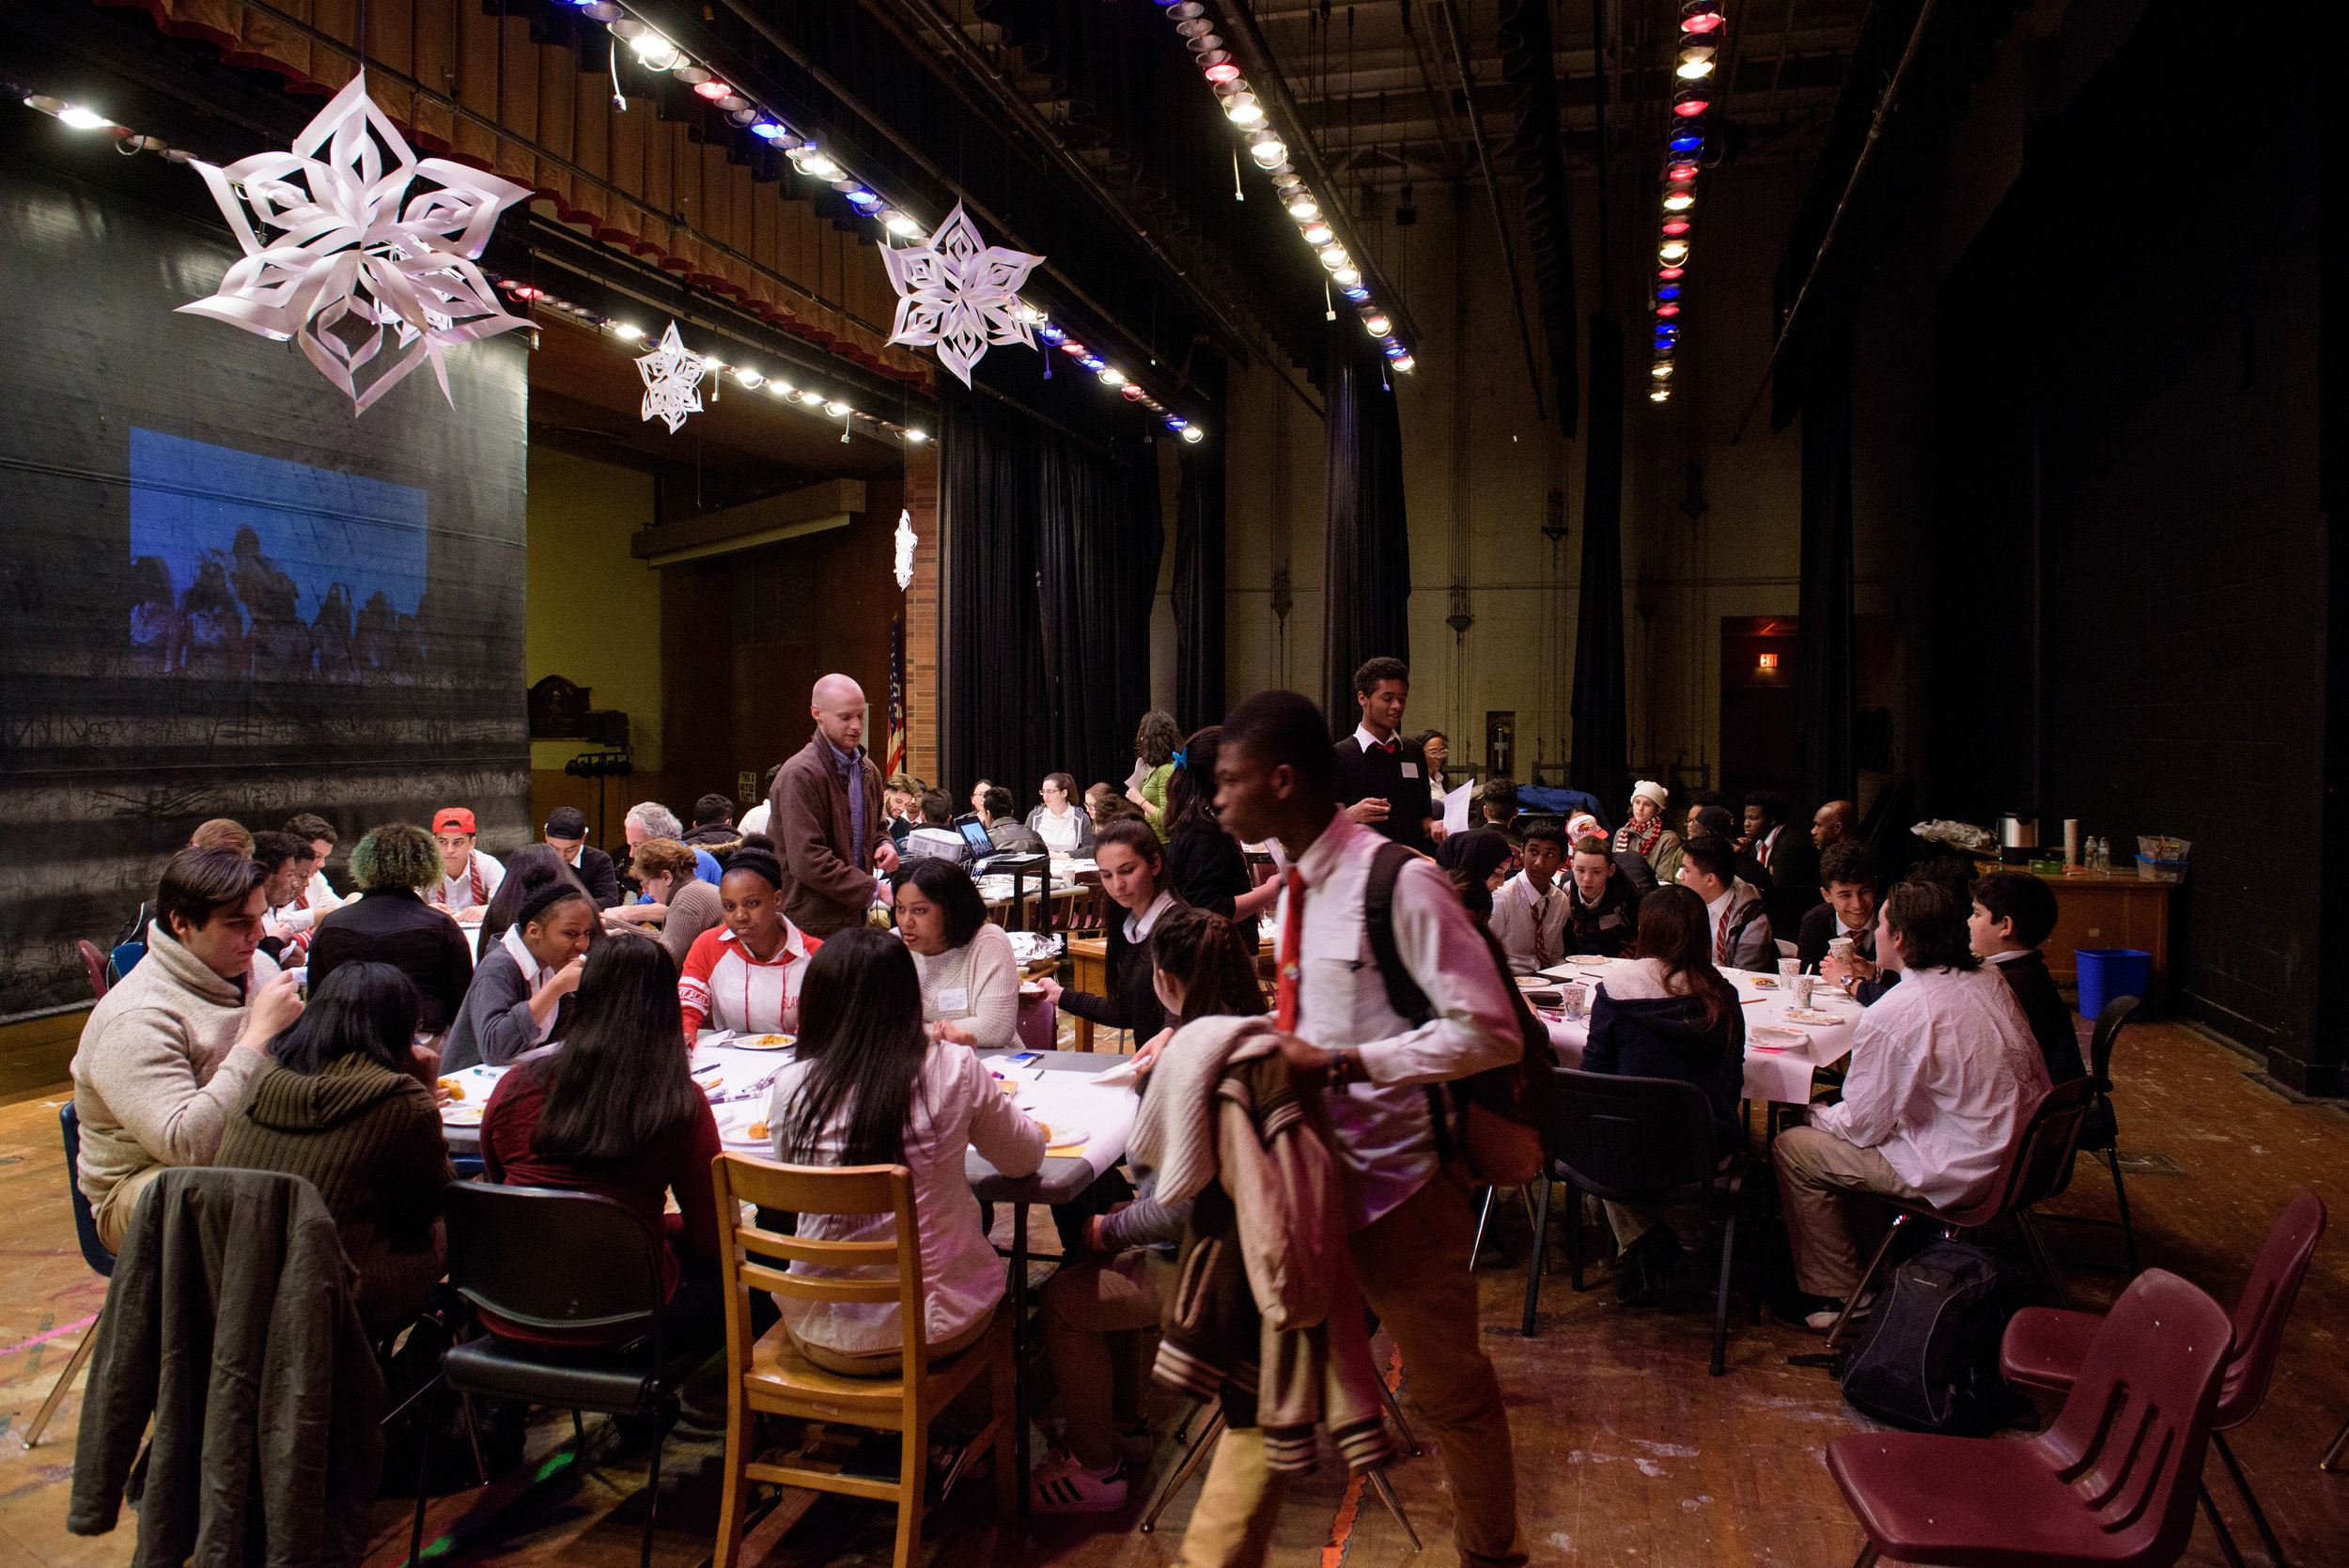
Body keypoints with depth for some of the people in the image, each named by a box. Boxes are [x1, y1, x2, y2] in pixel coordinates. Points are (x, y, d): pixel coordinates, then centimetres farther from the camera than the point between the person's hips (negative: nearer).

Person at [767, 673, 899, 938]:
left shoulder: (868, 770, 13)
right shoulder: (800, 776, -14)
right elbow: (807, 861, -20)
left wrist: (884, 844, 5)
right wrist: (874, 890, -19)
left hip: (855, 917, 7)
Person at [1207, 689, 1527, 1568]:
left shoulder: (1398, 885, -21)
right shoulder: (1296, 884, 5)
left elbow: (1489, 1031, -23)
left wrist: (1342, 1060, -25)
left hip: (1396, 1183, -6)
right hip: (1308, 1173, 7)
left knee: (1452, 1395, 16)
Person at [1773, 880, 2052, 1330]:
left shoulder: (1890, 1018, -24)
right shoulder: (1989, 982, 1)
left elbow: (1862, 1126, -15)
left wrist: (1818, 1115, 9)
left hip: (1958, 1179, -9)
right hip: (2014, 1157, 9)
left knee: (1792, 1148, 2)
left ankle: (1833, 1294, 16)